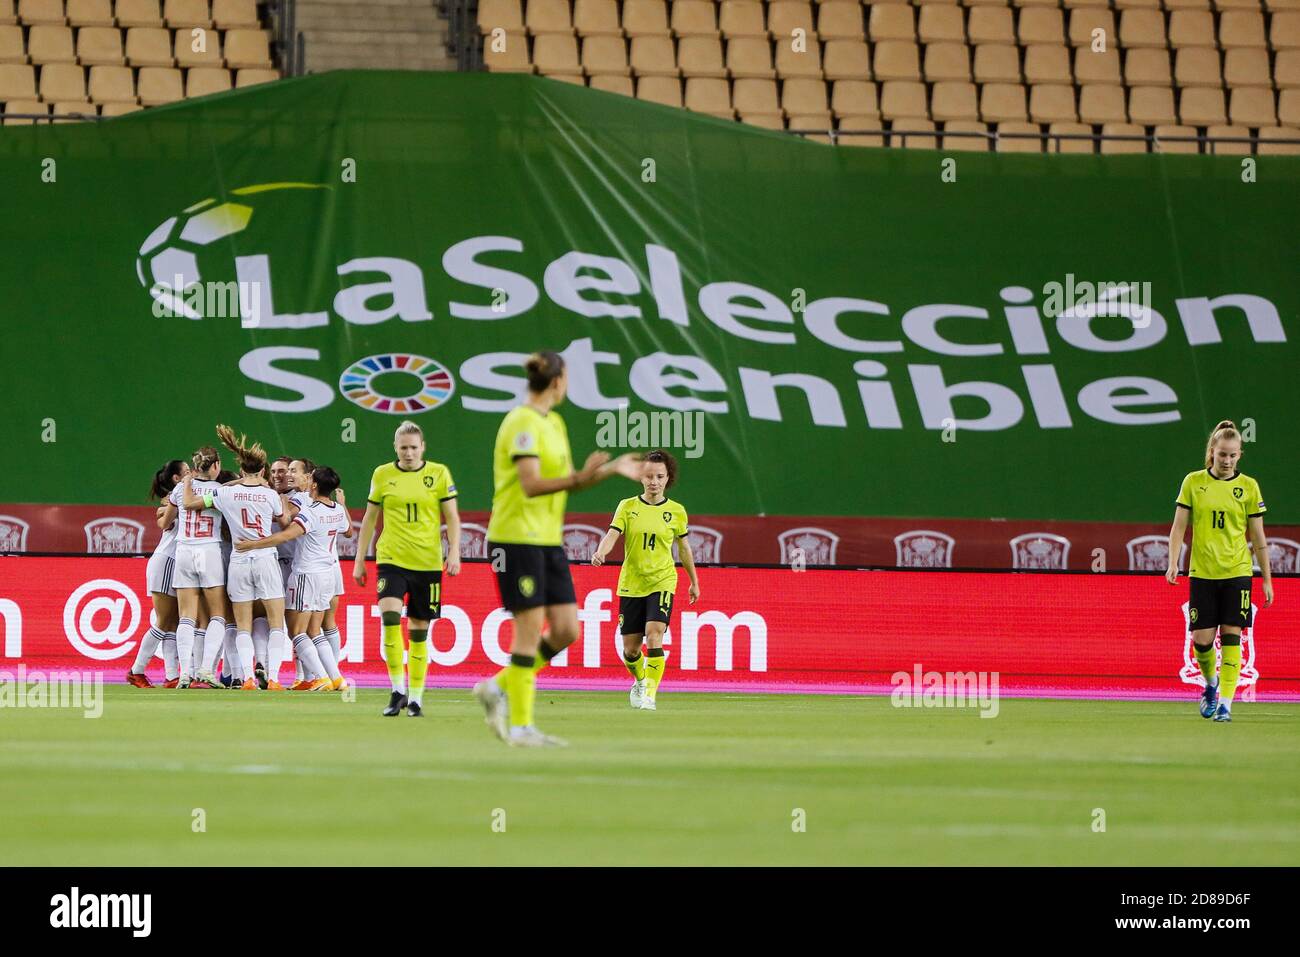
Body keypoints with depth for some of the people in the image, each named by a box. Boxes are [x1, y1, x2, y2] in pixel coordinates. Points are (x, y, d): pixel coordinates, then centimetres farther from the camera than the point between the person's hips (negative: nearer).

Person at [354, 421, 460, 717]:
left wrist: (454, 552, -9)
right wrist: (359, 559, 10)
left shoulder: (439, 473, 2)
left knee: (419, 630, 4)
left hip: (428, 562, 0)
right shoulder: (382, 475, 5)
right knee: (390, 616, -20)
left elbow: (452, 517, 4)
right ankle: (398, 690, -13)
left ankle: (415, 698, 13)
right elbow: (369, 519, 12)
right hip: (391, 559, 0)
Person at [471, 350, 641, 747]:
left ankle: (498, 688, 18)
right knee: (530, 629, -7)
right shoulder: (522, 424, -14)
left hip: (549, 542, 9)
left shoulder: (554, 423, 15)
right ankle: (520, 726, 0)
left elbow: (563, 482, 20)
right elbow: (532, 485, -23)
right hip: (517, 539, -9)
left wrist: (611, 469, 14)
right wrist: (580, 477, -32)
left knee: (566, 629, 4)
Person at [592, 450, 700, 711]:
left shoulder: (676, 511, 3)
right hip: (630, 584, 1)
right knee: (630, 648, 7)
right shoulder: (628, 506, 1)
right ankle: (640, 681, 38)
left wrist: (694, 582, 21)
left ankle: (650, 694, -18)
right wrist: (601, 552, -32)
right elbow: (612, 535, -11)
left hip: (662, 582, -1)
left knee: (654, 637, -21)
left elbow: (684, 547, 14)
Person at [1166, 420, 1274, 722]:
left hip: (1236, 573, -1)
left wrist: (1267, 579, 5)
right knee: (1201, 639, -1)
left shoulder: (1248, 487, 2)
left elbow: (1258, 537, 5)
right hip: (1202, 573, 1)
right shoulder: (1193, 482, 3)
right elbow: (1179, 527, 5)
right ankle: (1211, 683, 29)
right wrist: (1173, 563, -7)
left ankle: (1224, 703, -5)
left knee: (1231, 637, -7)